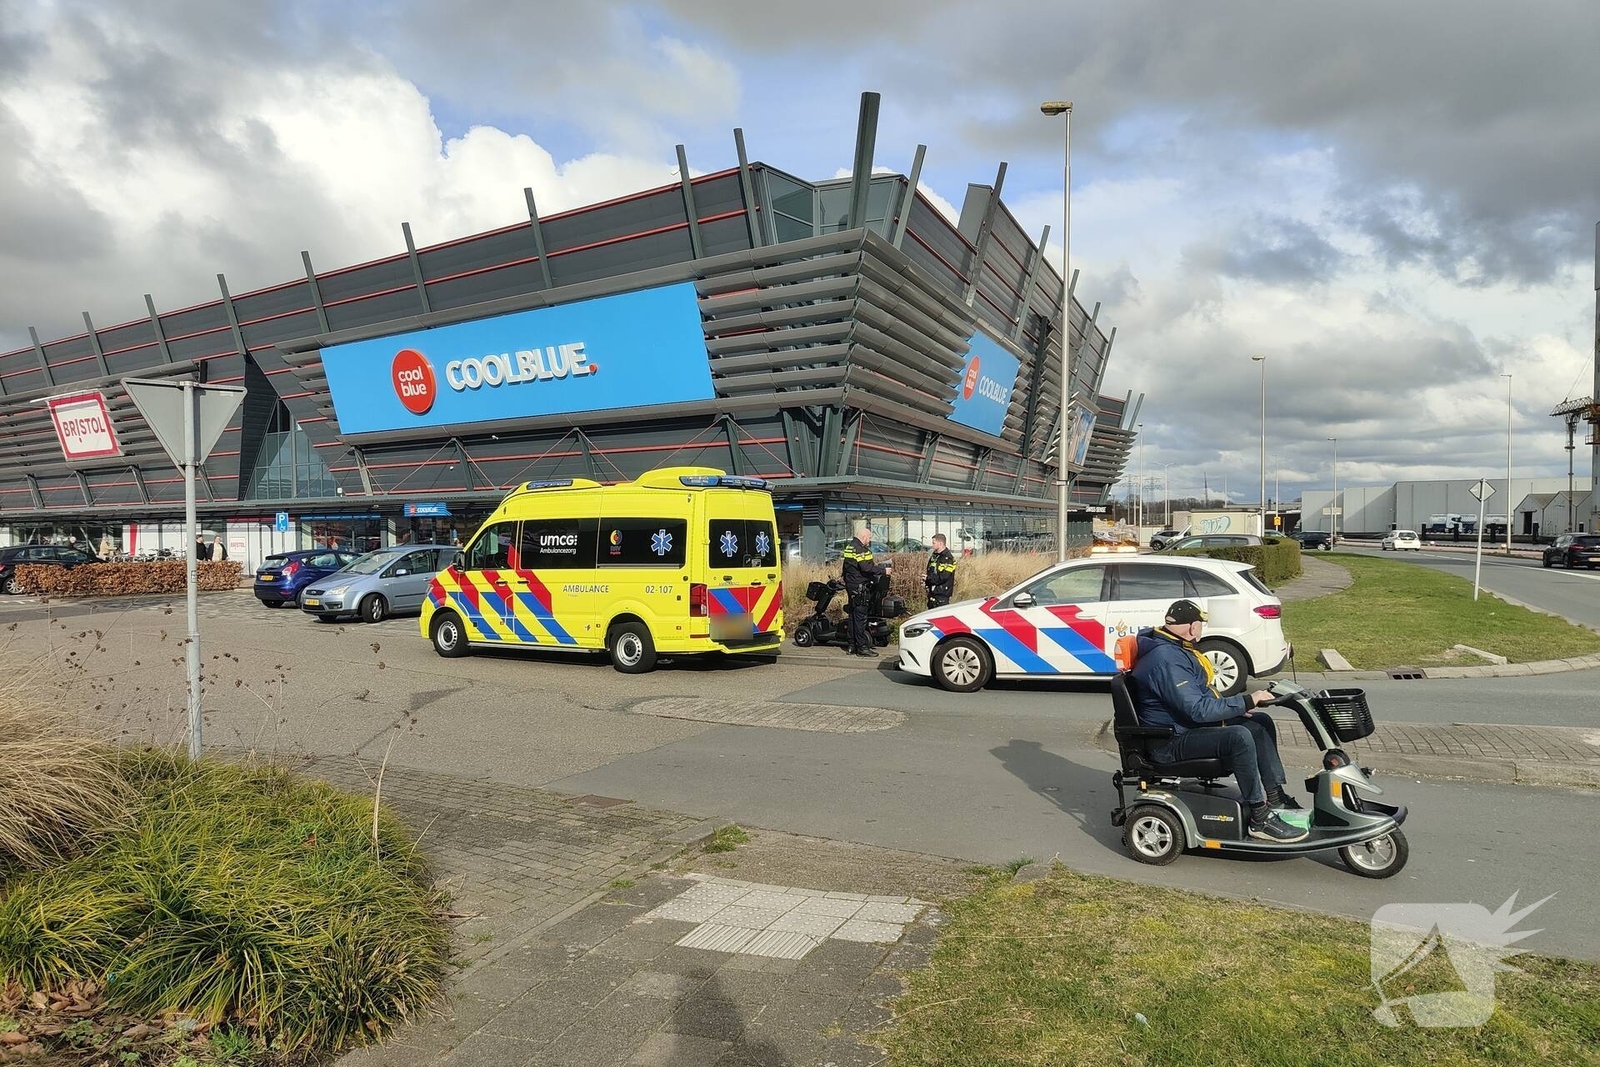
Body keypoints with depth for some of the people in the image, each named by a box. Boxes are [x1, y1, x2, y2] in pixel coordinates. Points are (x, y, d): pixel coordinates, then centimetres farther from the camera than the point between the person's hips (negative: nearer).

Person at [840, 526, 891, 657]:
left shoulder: (849, 547, 16)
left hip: (851, 586, 11)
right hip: (859, 587, -11)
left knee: (853, 615, 14)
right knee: (860, 617, -7)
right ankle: (862, 647, -4)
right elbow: (867, 568, -25)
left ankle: (853, 646, 20)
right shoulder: (860, 550, -17)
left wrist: (874, 564, 13)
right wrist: (883, 570, -16)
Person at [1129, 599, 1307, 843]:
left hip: (1188, 723, 11)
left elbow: (1199, 694, 22)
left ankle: (1276, 799, 14)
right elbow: (1198, 709, -30)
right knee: (1239, 737, -31)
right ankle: (1260, 820, -21)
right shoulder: (1166, 660, -25)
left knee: (1261, 723, 11)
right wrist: (1247, 701, -23)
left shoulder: (1173, 648, 10)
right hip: (1171, 742, -11)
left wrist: (1237, 708, 11)